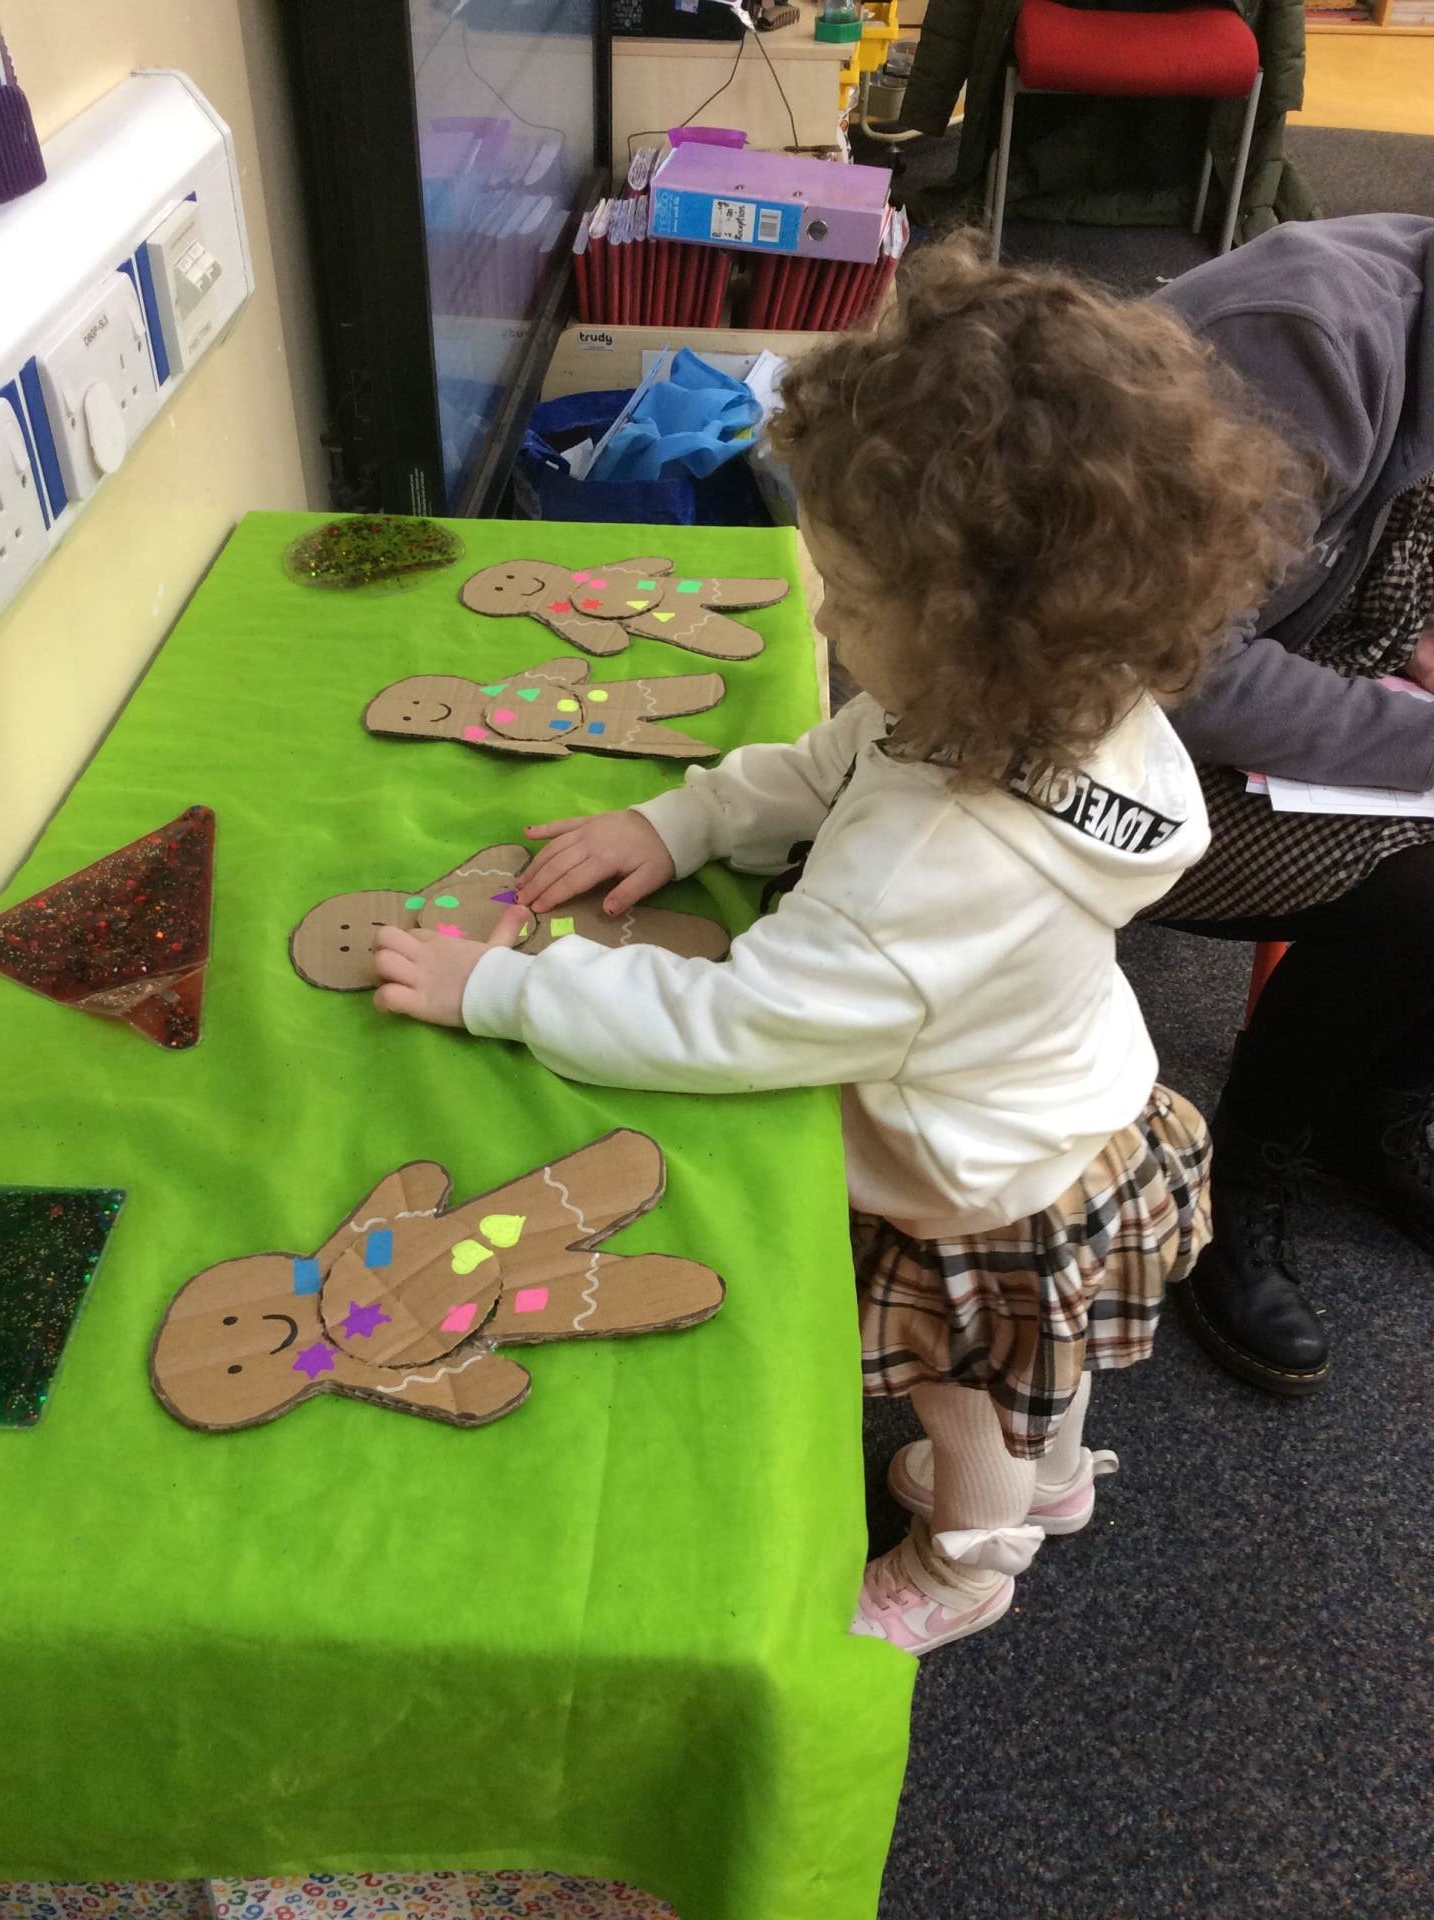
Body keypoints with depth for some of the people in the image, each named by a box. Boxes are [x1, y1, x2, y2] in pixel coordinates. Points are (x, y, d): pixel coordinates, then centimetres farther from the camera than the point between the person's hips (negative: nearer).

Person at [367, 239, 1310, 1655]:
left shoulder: (939, 875, -47)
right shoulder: (1049, 712, -20)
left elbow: (721, 1028, -38)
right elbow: (825, 768, -4)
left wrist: (493, 986, -30)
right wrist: (676, 820, -16)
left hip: (994, 1210, -7)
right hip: (1072, 1120, 8)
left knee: (966, 1411, 26)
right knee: (1028, 1359, 37)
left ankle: (965, 1564, 59)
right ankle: (1053, 1474, 68)